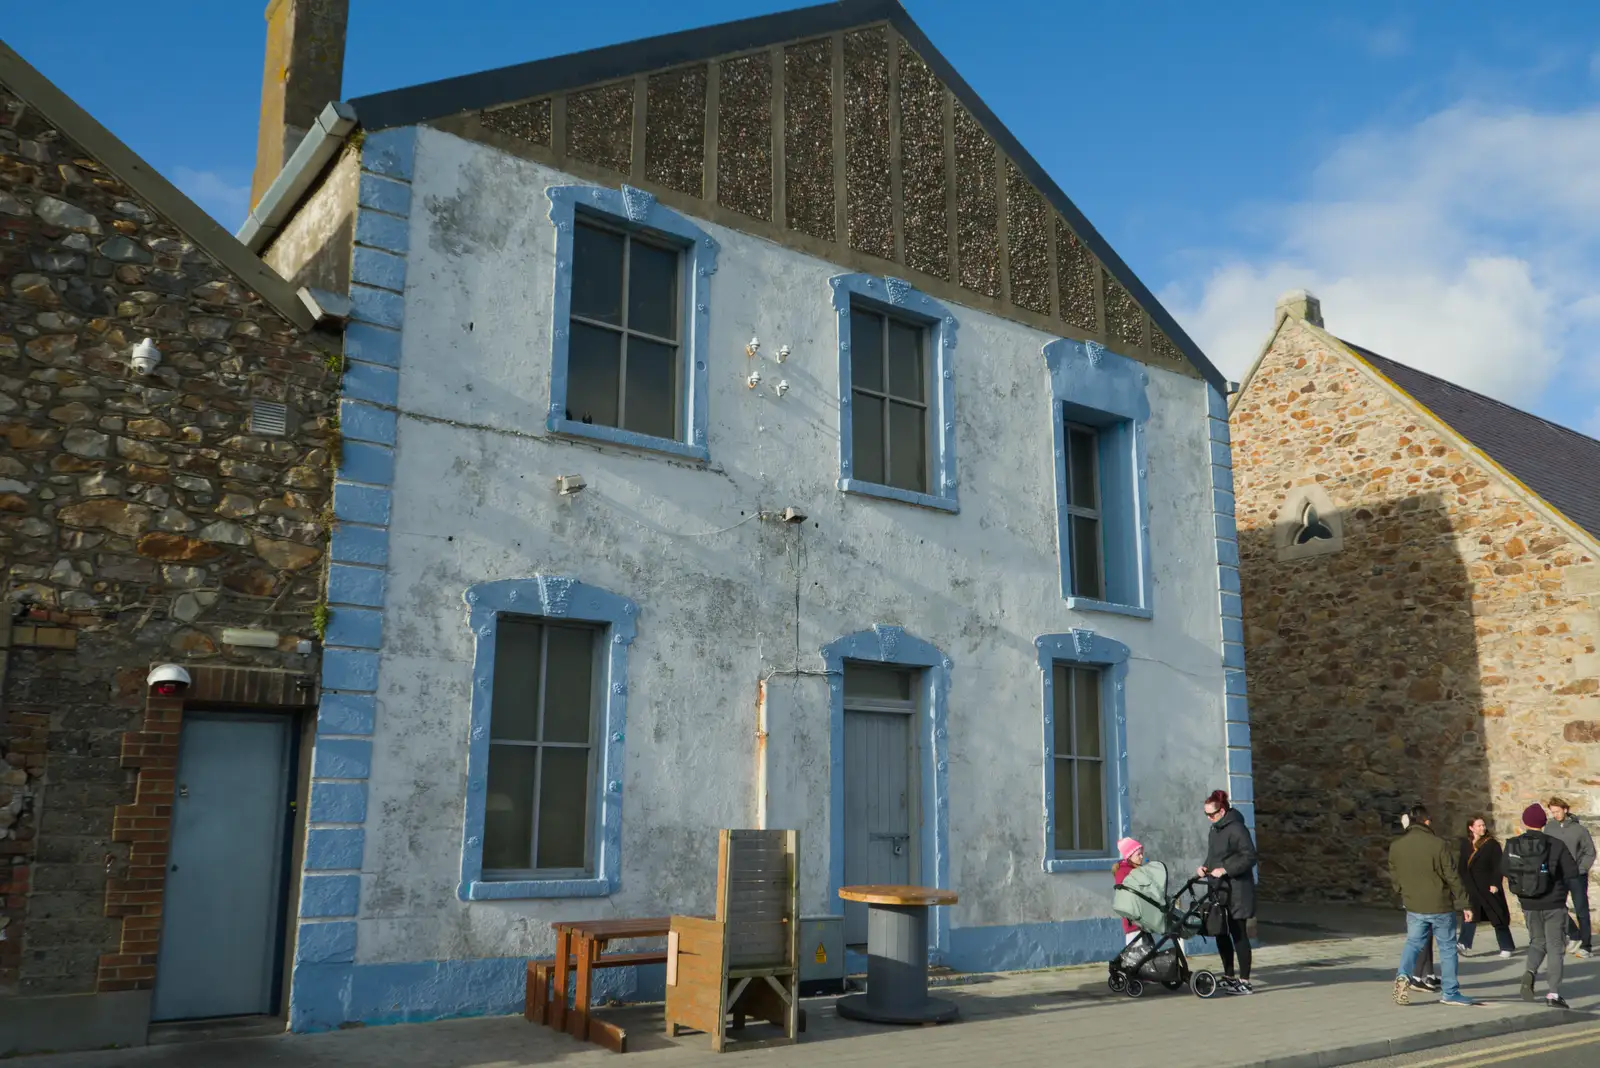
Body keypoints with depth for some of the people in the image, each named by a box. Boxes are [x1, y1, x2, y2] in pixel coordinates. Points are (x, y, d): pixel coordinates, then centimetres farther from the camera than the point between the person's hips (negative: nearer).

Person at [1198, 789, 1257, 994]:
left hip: (1236, 892, -9)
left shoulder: (1236, 829, -16)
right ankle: (1229, 976, 25)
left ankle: (1245, 982, 2)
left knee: (1238, 934, -4)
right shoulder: (1215, 829, 14)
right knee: (1220, 933, 13)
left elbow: (1249, 857, -20)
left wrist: (1225, 870, -21)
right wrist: (1206, 867, 6)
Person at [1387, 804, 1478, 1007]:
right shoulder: (1437, 844, -14)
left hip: (1414, 907, 3)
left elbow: (1394, 877, 7)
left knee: (1413, 943, 13)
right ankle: (1450, 992, 15)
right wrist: (1464, 904, -3)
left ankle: (1403, 975, -11)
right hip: (1441, 906, -3)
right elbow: (1452, 877, -11)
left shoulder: (1396, 846, -1)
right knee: (1447, 948, 10)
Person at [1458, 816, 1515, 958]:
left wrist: (1495, 884, -16)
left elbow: (1498, 866, -9)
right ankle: (1464, 944, -4)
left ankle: (1506, 948, 13)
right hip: (1471, 887, 3)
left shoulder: (1492, 843, -5)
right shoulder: (1464, 844, 6)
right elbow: (1462, 866, 11)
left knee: (1498, 917, 4)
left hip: (1488, 886, -3)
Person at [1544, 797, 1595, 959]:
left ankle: (1586, 946, 12)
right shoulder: (1549, 828, 1)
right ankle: (1574, 935, 19)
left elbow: (1590, 852, -3)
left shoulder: (1579, 829, -7)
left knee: (1581, 912, 3)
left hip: (1577, 877, -3)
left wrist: (1580, 870, -12)